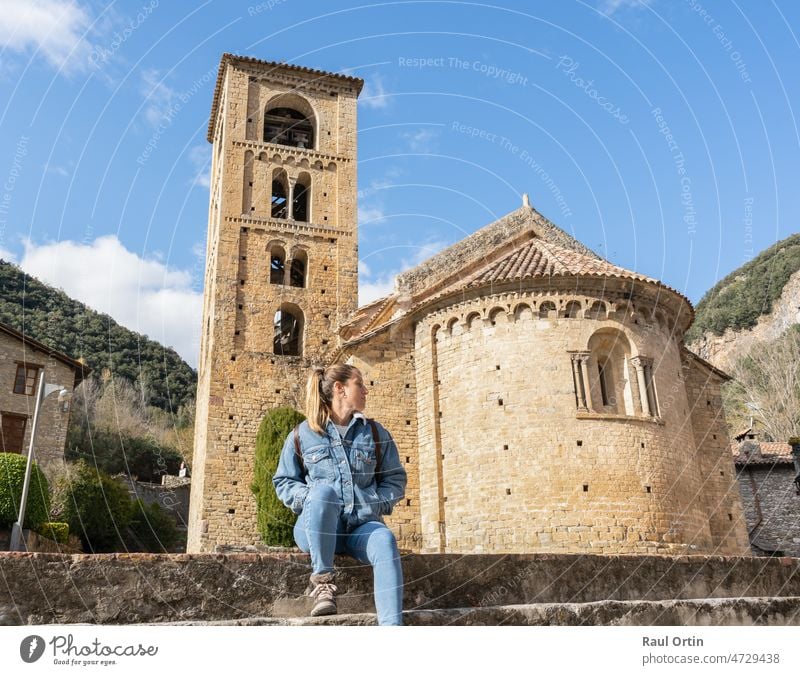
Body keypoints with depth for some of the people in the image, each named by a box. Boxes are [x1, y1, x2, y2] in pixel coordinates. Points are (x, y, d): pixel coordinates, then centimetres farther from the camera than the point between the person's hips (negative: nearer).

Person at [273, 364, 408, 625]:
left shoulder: (376, 434, 12)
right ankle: (323, 580, -23)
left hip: (361, 526, 2)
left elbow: (395, 479, 15)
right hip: (316, 527, -1)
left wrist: (376, 504, -5)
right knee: (323, 491, -35)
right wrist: (309, 499, -10)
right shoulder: (302, 435, 6)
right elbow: (283, 482, 11)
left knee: (385, 541, -34)